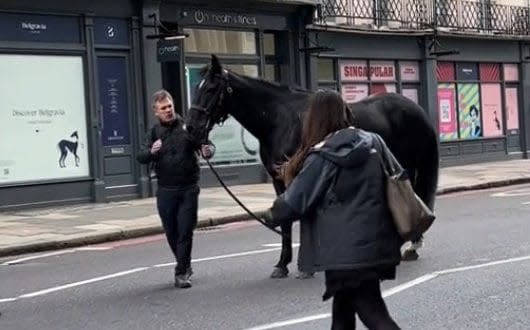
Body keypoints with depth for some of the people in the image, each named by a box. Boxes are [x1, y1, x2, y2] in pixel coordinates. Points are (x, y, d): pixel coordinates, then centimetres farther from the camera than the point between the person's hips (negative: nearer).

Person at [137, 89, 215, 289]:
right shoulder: (154, 132, 4)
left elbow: (207, 144, -1)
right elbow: (141, 157, -4)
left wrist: (208, 150, -26)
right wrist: (151, 152, -27)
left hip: (188, 189, -2)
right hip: (165, 191, 3)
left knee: (185, 232, -4)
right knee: (171, 233, 13)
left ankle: (182, 273, 3)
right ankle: (184, 266, 33)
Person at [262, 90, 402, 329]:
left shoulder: (322, 157, -12)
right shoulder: (372, 143, 6)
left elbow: (296, 200, -7)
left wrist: (271, 216, 12)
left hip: (347, 251, -7)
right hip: (376, 244, 7)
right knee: (343, 310, 22)